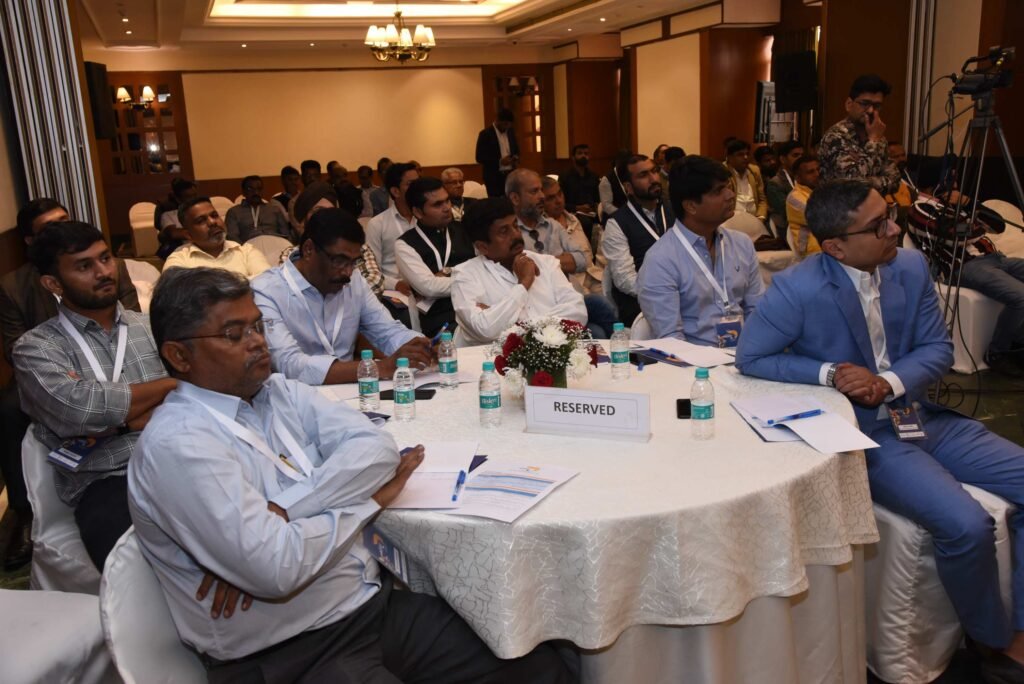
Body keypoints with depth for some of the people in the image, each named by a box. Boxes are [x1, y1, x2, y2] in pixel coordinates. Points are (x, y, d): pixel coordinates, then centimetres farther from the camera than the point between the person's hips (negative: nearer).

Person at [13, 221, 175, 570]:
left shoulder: (152, 325, 17)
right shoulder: (36, 347, 6)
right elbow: (79, 410, -13)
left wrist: (115, 420, -9)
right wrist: (171, 383, -3)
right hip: (107, 482, -3)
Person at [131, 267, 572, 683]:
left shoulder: (279, 393, 7)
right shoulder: (176, 443, -14)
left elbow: (377, 447, -5)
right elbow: (274, 569, -23)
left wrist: (281, 512, -18)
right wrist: (370, 499, -10)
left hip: (377, 603, 6)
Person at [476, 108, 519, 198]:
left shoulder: (511, 131, 9)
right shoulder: (485, 134, -9)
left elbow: (516, 149, 23)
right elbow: (480, 158, -11)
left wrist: (516, 157, -1)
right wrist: (500, 161, -20)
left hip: (511, 174, 5)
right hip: (494, 177, -5)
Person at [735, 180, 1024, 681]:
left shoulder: (911, 266, -1)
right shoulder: (797, 290, -19)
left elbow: (938, 349, 5)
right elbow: (749, 358, -10)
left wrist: (889, 382, -15)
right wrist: (828, 373, -20)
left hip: (922, 414, 7)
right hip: (861, 434, -7)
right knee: (966, 527, -24)